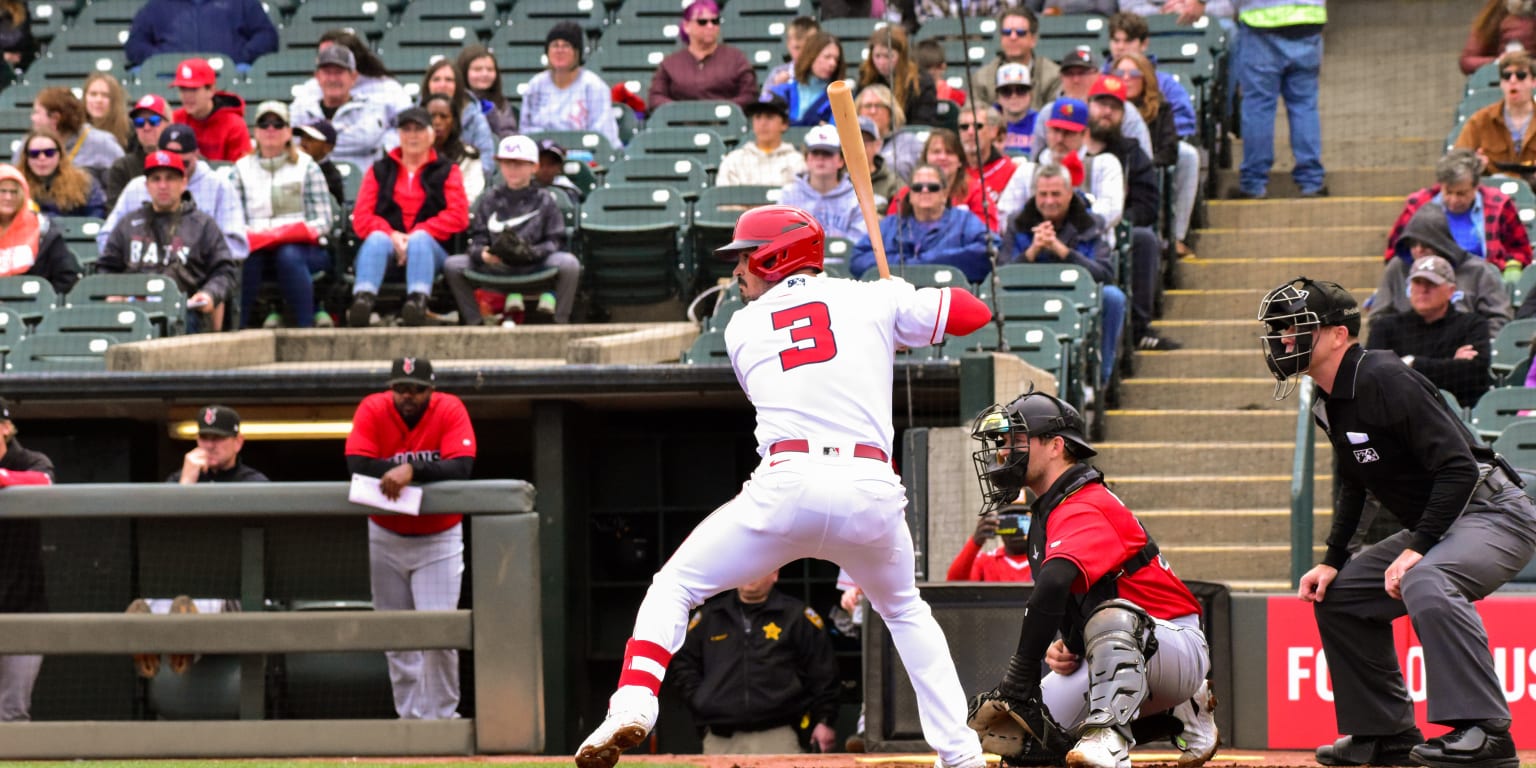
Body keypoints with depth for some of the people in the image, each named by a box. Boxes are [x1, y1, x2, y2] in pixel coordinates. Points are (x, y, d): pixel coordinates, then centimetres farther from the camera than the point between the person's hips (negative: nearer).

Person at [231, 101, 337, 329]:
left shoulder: (306, 167, 12)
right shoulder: (242, 168, 18)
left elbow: (324, 220, 4)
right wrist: (248, 235, -13)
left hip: (304, 248, -1)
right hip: (258, 248, 1)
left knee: (288, 255, -36)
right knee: (245, 256, -34)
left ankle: (305, 325, -36)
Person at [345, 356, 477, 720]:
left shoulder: (450, 410, -14)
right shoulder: (373, 410, -11)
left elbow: (461, 468, -27)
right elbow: (357, 464, -22)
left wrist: (412, 470, -36)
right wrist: (399, 472, -28)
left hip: (438, 538, -2)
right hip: (386, 537, 2)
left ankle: (442, 716, 0)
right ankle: (410, 716, 16)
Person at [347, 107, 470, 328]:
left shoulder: (447, 172, 15)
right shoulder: (380, 171, 20)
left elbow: (458, 216, 0)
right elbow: (361, 217, 8)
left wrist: (415, 235, -13)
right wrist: (391, 235, -12)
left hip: (429, 246, -1)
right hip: (388, 247, 1)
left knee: (419, 239, -35)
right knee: (377, 239, -33)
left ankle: (418, 301, -60)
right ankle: (363, 299, -59)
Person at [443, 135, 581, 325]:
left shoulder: (544, 200, 8)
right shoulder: (490, 200, 14)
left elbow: (556, 242, 0)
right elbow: (477, 240, 8)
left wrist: (532, 252, -19)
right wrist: (483, 254, -15)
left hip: (535, 265, -2)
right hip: (495, 266, 2)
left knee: (568, 263, -31)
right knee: (452, 265, -17)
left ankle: (559, 322, -17)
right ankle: (473, 322, -9)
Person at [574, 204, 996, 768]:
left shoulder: (741, 328, 18)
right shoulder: (872, 300, 15)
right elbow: (975, 312, 19)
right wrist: (903, 302, 38)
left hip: (788, 485, -2)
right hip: (872, 489, 2)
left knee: (673, 589, 12)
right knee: (906, 613, 28)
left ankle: (633, 706, -12)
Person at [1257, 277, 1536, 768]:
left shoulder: (1383, 380, -21)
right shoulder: (1329, 404, 9)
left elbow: (1459, 468, -25)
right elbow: (1352, 484, 22)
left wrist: (1417, 549, -27)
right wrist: (1332, 560, 12)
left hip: (1493, 515, -11)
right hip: (1436, 526, 11)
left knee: (1424, 582, -37)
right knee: (1338, 595, 12)